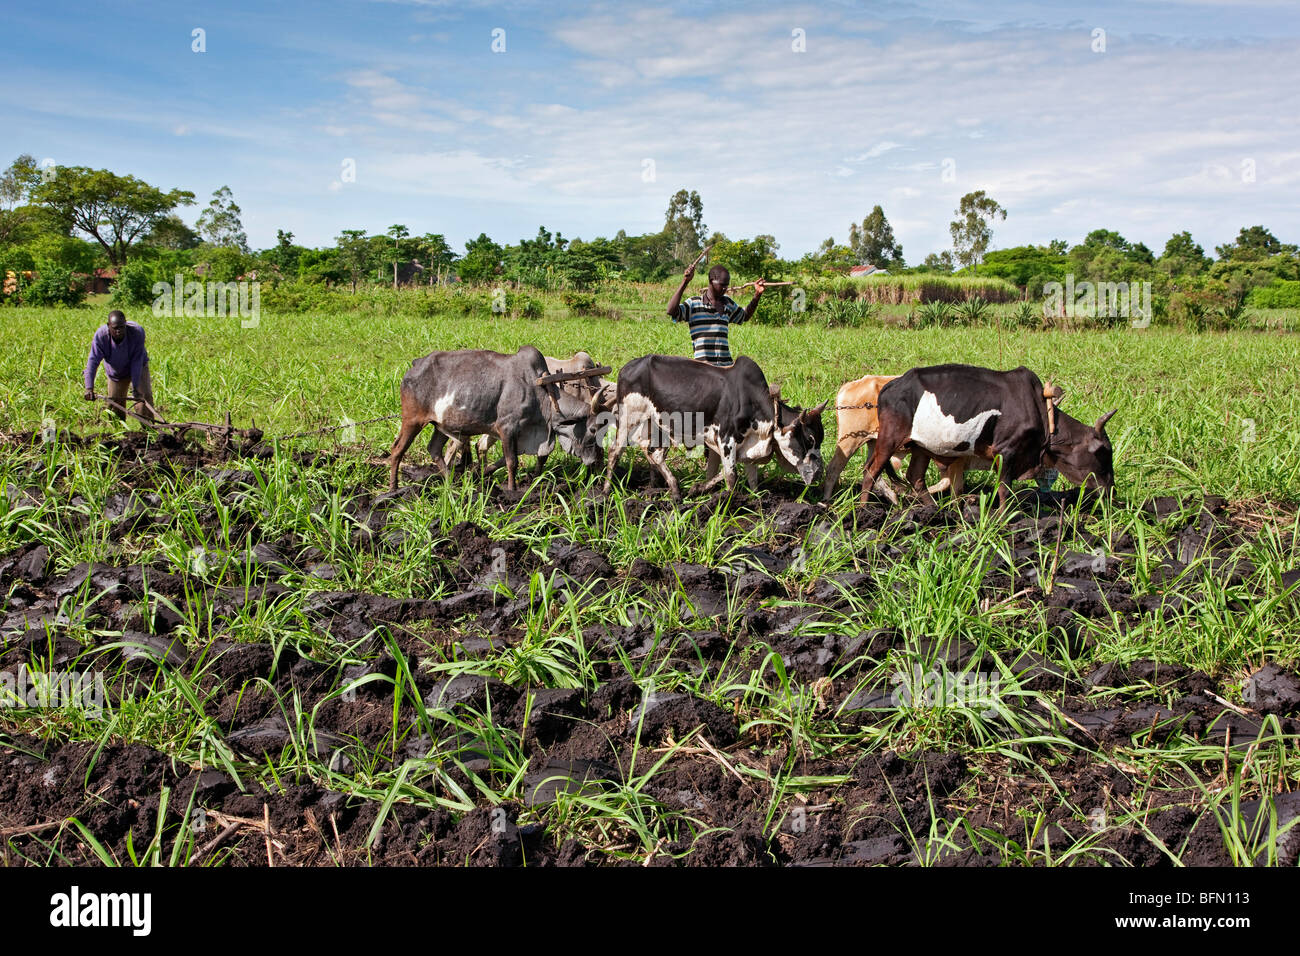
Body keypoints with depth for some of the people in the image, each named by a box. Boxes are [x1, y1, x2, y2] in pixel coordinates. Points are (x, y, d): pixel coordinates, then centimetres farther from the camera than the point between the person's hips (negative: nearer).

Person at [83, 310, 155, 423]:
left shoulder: (137, 332, -33)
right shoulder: (100, 335, -30)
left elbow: (136, 361, -30)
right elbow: (93, 361, -33)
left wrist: (135, 388, -33)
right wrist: (89, 388, -44)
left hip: (138, 368, -2)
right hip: (115, 373, 2)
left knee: (145, 396, -18)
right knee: (114, 403, 3)